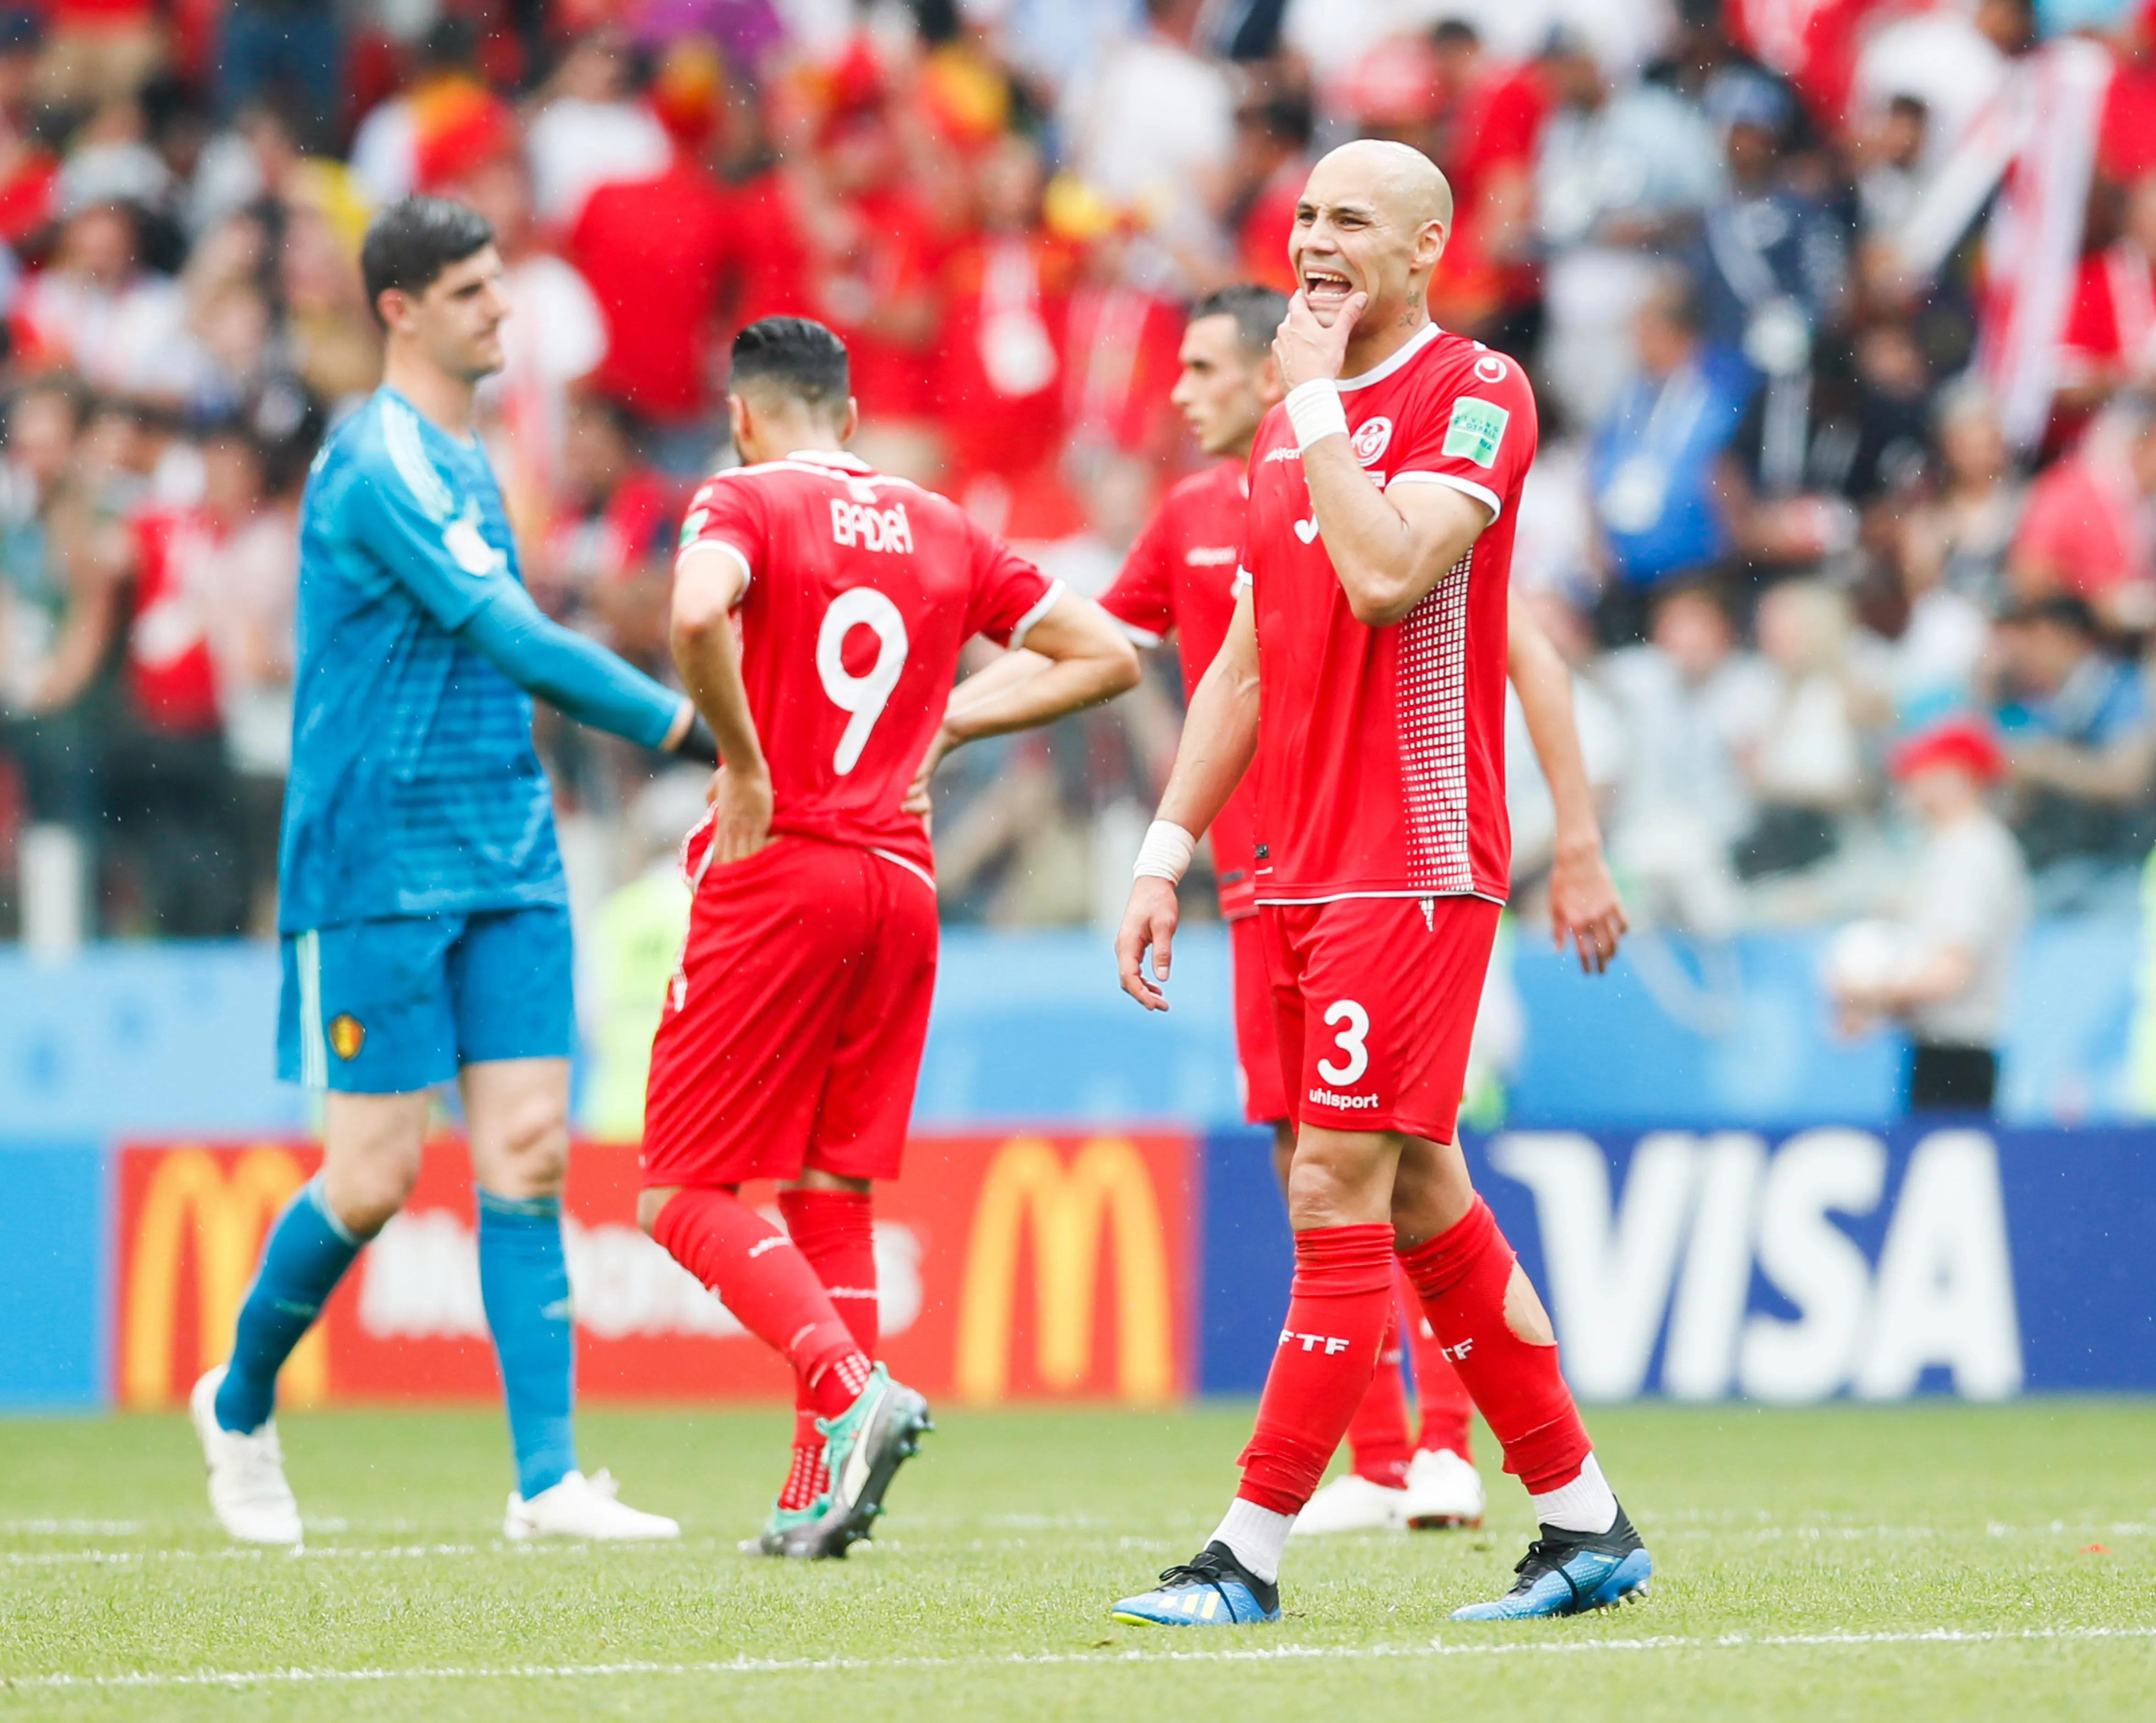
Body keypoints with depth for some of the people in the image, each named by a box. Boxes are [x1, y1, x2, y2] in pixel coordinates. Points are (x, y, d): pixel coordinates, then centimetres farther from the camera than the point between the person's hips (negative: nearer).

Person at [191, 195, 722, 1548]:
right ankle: (241, 1403, 21)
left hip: (507, 863, 8)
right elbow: (505, 631, -22)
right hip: (378, 870, -8)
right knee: (377, 1174, -4)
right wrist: (676, 724, -24)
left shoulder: (468, 460, 15)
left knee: (529, 1150, -3)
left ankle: (548, 1477, -5)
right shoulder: (380, 462, -14)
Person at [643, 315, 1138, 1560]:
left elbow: (699, 615, -26)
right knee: (834, 1193, 12)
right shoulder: (944, 531, 12)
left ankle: (852, 1390, -22)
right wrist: (952, 724, 14)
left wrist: (744, 766, -14)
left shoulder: (745, 503, -3)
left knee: (688, 1194, -1)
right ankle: (821, 1495, 6)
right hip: (902, 884, 5)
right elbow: (1107, 656, 14)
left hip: (778, 874, -5)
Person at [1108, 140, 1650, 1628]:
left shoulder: (1476, 392, -7)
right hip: (1299, 876, 8)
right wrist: (1166, 854, 18)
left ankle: (1254, 1555, -9)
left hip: (1414, 867, -8)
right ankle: (1584, 1521, 17)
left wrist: (1317, 399, -12)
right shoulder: (1293, 426, 18)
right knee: (1419, 1196, 10)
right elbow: (1247, 663, 22)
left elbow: (1388, 574, -22)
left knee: (1340, 1192, -10)